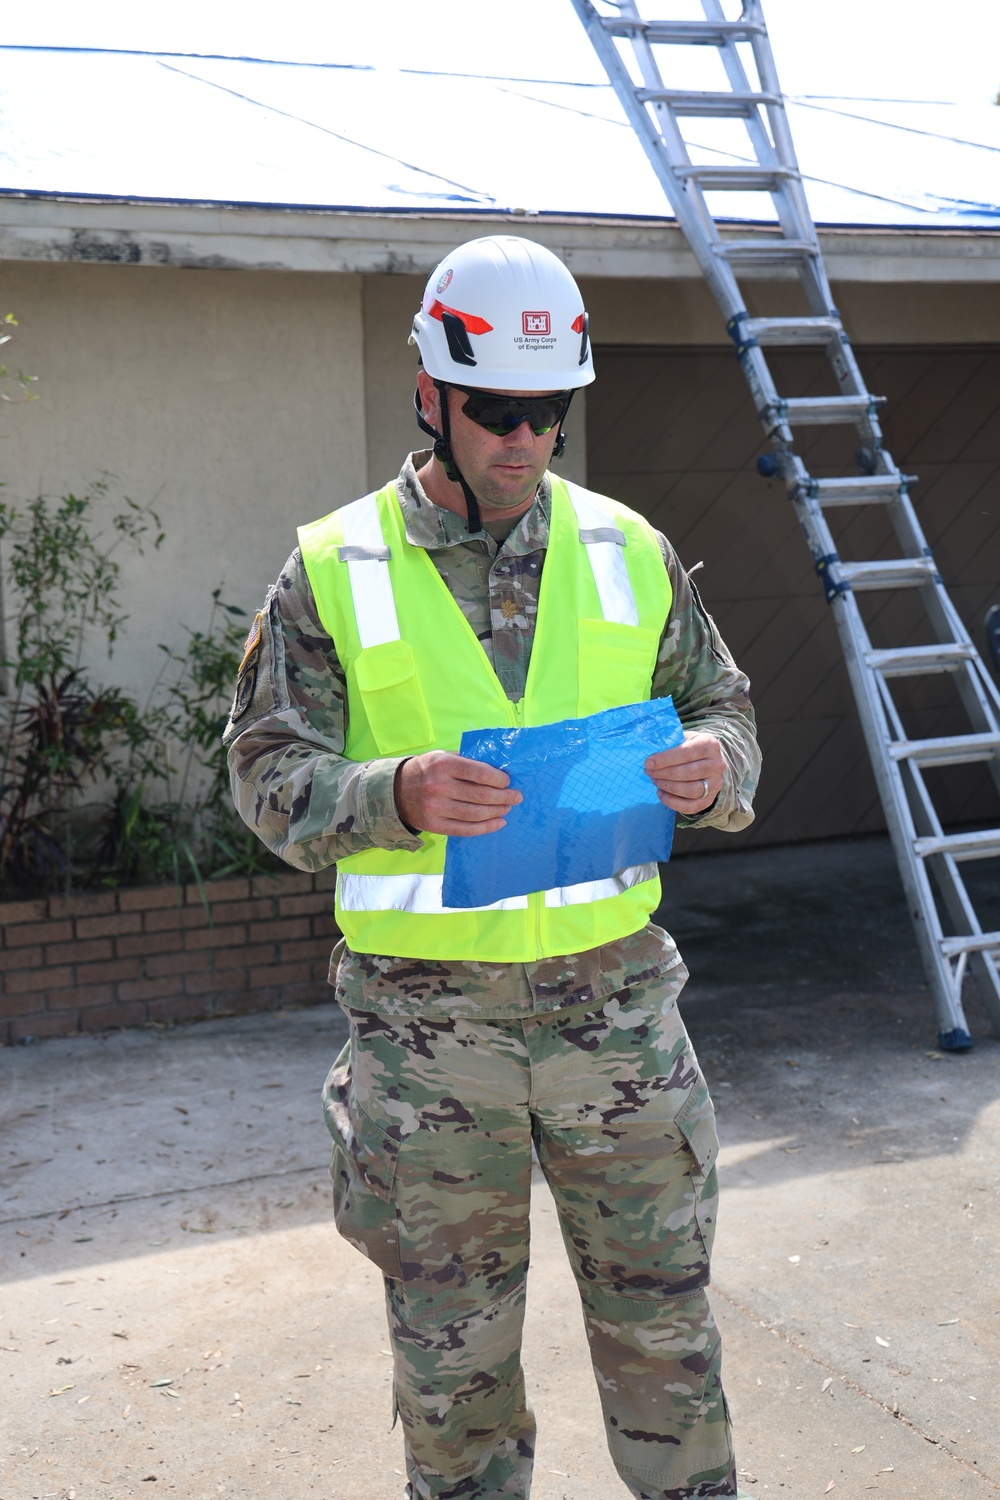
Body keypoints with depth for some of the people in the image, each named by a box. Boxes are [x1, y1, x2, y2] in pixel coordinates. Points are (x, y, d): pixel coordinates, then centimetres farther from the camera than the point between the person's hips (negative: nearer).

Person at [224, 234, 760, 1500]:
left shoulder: (629, 553, 6)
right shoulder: (332, 571, -1)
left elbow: (723, 705, 13)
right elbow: (269, 777, -3)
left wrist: (715, 767, -11)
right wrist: (400, 794, -22)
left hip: (614, 993, 2)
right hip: (425, 1015, -1)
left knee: (661, 1311, 13)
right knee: (451, 1338, 13)